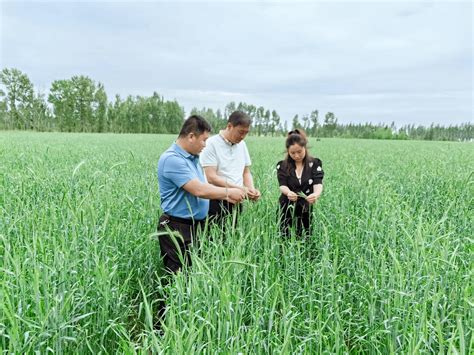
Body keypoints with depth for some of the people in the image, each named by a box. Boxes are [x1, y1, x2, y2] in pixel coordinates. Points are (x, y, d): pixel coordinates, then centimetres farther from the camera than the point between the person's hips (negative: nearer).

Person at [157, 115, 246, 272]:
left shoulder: (192, 157, 9)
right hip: (177, 228, -9)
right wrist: (228, 191, -14)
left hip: (196, 225, 9)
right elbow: (199, 190, -27)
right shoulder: (172, 159, -21)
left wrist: (226, 197, 5)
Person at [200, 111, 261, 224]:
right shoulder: (211, 144, -10)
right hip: (216, 203, -5)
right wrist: (239, 189, -22)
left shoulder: (242, 144, 10)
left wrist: (252, 189, -4)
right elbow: (211, 177, -17)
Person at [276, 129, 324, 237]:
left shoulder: (315, 164, -1)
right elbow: (282, 186, -12)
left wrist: (316, 194, -37)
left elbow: (318, 184, -14)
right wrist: (288, 192, -36)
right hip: (288, 209, 0)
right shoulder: (282, 166, 0)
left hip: (308, 209, 0)